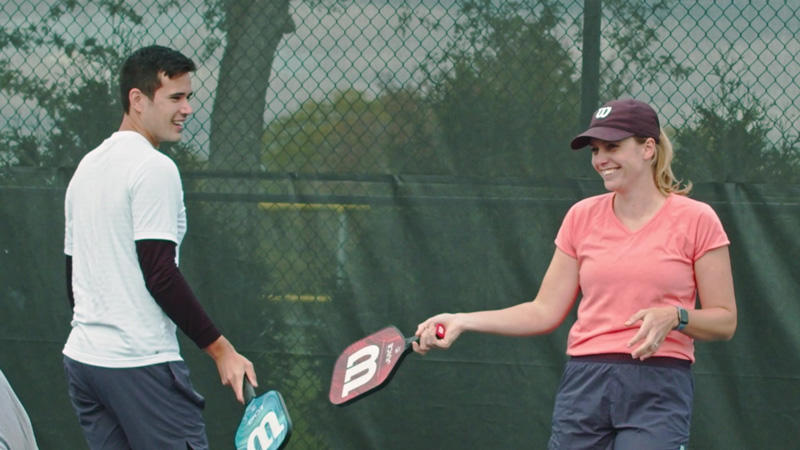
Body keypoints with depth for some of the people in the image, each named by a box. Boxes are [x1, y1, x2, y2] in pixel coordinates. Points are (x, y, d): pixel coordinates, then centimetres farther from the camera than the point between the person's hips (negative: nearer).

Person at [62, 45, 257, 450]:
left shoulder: (86, 167, 16)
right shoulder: (154, 167, -11)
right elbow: (160, 275, -17)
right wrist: (220, 349, -14)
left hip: (80, 357, 9)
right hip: (141, 364, -9)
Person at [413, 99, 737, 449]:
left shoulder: (695, 220, -1)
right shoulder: (582, 217, 10)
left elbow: (725, 321, 1)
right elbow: (546, 312, 11)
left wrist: (673, 317, -18)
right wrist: (463, 321, 1)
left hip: (658, 391, -4)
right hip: (584, 384, 4)